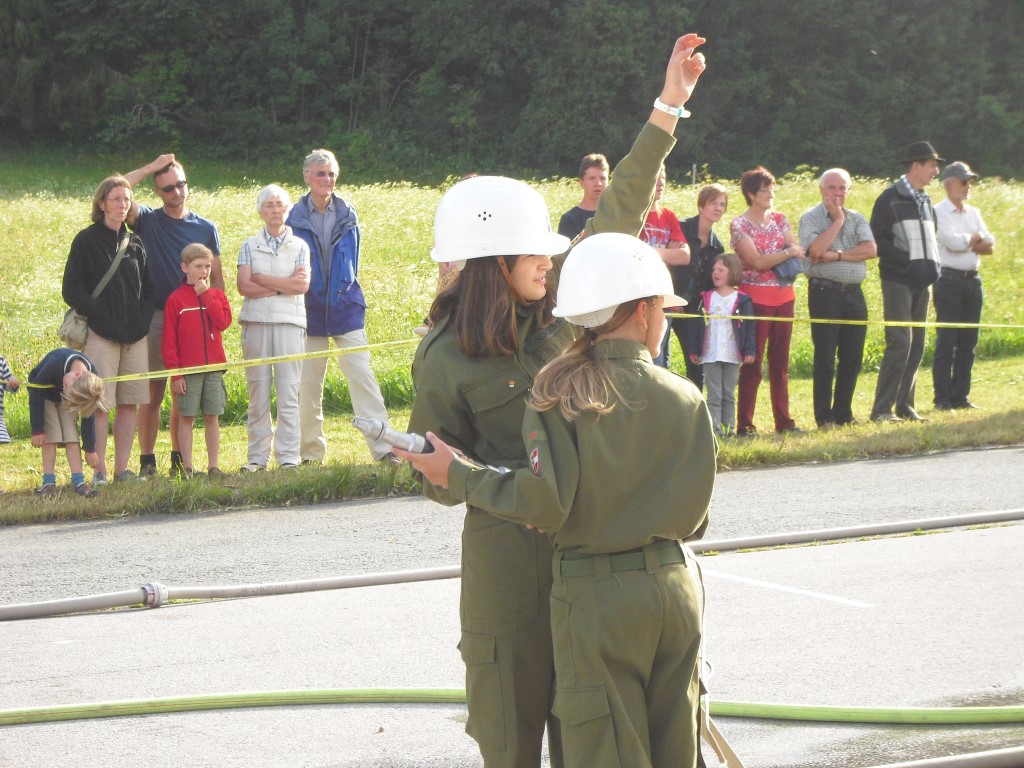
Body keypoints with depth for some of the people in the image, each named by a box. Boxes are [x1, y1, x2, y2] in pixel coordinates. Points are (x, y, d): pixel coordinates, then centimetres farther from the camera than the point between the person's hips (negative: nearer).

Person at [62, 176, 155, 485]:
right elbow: (72, 291, -3)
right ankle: (99, 471, -5)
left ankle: (122, 468, 9)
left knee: (130, 402, 3)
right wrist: (99, 316, -12)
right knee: (99, 403, -8)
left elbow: (148, 288, 20)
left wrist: (144, 319, 3)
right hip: (101, 335, -5)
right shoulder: (87, 240, 1)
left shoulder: (135, 243, 16)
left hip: (135, 335, 5)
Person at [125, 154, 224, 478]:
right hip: (154, 316, -2)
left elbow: (217, 278, 12)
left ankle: (179, 459, 11)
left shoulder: (206, 228, 10)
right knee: (152, 392, -4)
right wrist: (153, 166, -6)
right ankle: (147, 460, -1)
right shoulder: (148, 220, 3)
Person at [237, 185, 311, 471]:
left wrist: (261, 279, -5)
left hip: (289, 322, 0)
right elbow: (244, 286, -3)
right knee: (258, 391, -1)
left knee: (289, 392, -4)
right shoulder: (250, 246, 10)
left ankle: (288, 456, -1)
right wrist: (284, 285, -5)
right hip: (256, 321, 0)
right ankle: (257, 457, 3)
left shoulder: (299, 246, 10)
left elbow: (303, 286, -4)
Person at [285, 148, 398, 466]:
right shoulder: (296, 217, 0)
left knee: (361, 374, -8)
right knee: (309, 383, 4)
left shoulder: (347, 215, 4)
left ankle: (383, 447, -10)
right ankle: (311, 451, 13)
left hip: (346, 307, 0)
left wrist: (345, 290, 12)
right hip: (310, 309, 0)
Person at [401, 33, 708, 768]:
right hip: (508, 551, -5)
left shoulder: (554, 309, 0)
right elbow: (440, 480, -6)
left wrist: (667, 109, -1)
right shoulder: (446, 362, -12)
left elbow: (616, 219, 2)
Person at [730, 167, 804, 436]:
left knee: (780, 362, 9)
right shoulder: (739, 226, -5)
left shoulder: (779, 220, 11)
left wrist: (771, 259, -13)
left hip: (783, 297, 5)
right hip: (756, 299, -5)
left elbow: (798, 252, 4)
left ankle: (783, 421, 14)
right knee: (752, 364, -5)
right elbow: (757, 261, -15)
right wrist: (788, 253, -9)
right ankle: (744, 424, -2)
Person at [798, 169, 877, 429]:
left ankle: (843, 415, 15)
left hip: (853, 293, 5)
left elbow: (870, 250, -3)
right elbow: (815, 249, -18)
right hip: (824, 292, -4)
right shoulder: (810, 219, 1)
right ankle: (824, 418, 1)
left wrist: (837, 255, -13)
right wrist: (838, 221, -8)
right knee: (825, 358, -4)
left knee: (852, 358, 5)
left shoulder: (857, 219, 13)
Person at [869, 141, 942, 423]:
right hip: (897, 280, -8)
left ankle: (905, 405, 14)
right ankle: (881, 409, -12)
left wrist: (933, 264, 8)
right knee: (900, 341, -14)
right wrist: (909, 262, -19)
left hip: (921, 281, 8)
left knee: (917, 344, 7)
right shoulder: (890, 198, -7)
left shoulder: (925, 200, 16)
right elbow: (878, 241, -12)